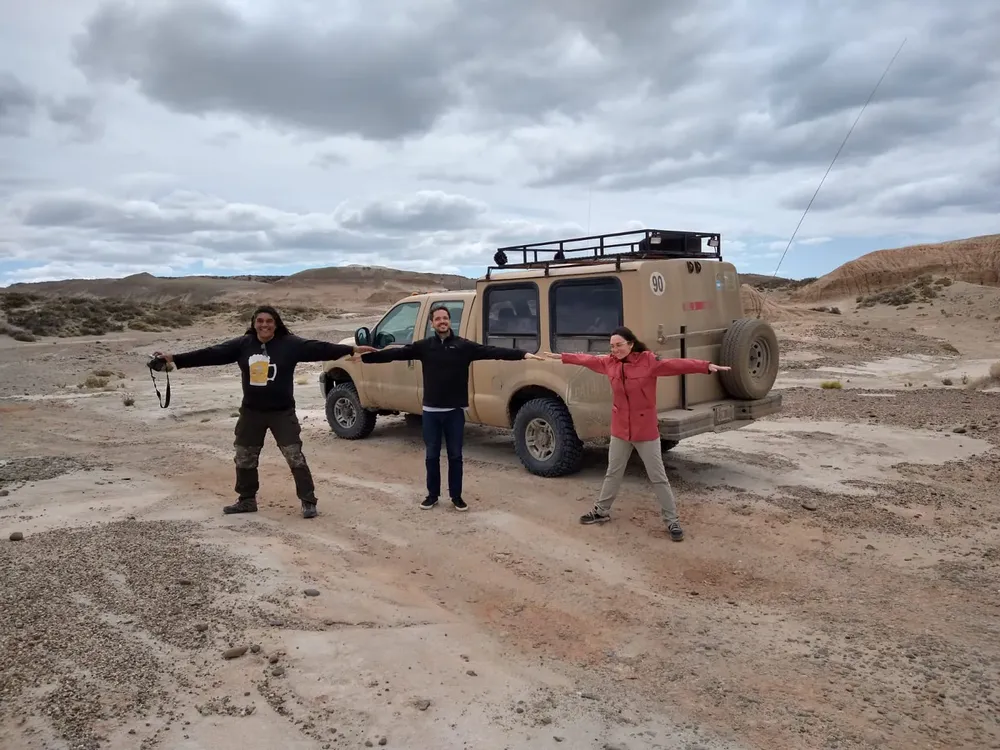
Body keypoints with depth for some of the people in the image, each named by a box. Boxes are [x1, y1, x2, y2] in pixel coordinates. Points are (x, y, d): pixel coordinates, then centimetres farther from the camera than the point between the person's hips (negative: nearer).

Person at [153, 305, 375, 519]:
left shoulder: (290, 344, -10)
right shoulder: (243, 344, -2)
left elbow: (318, 348, -17)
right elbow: (211, 353, -3)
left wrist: (352, 350, -25)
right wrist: (175, 359, -7)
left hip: (282, 412, -4)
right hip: (251, 412, 4)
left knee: (295, 456, -5)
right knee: (244, 458, 13)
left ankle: (308, 501, 5)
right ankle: (247, 500, 31)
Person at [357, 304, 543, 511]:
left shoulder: (463, 345, -3)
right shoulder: (424, 346, 2)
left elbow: (492, 351, -11)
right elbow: (396, 352, -2)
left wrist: (523, 354, -21)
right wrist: (365, 357, -9)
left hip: (455, 411, -1)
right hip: (431, 410, 1)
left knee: (455, 456, 8)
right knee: (432, 456, 11)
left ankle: (456, 496, 22)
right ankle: (432, 495, 25)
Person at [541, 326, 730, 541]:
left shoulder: (649, 361, -17)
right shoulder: (609, 362, -1)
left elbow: (677, 365, -27)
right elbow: (587, 359, 14)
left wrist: (706, 366, -39)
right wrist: (562, 357, 24)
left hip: (646, 431, -5)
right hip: (620, 429, 5)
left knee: (658, 477, 3)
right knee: (613, 473, 20)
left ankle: (672, 521, 13)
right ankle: (601, 511, 36)